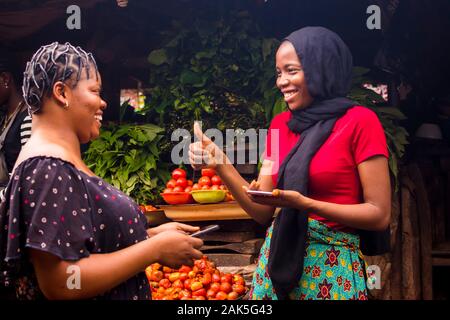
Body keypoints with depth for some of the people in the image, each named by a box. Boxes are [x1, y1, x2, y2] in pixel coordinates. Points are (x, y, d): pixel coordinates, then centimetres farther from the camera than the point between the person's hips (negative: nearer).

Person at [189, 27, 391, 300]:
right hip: (278, 258, 5)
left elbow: (380, 215, -12)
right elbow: (263, 212, 6)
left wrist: (304, 203, -22)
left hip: (333, 266, -5)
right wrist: (219, 163, -5)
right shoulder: (280, 124, 7)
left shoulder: (360, 122, -9)